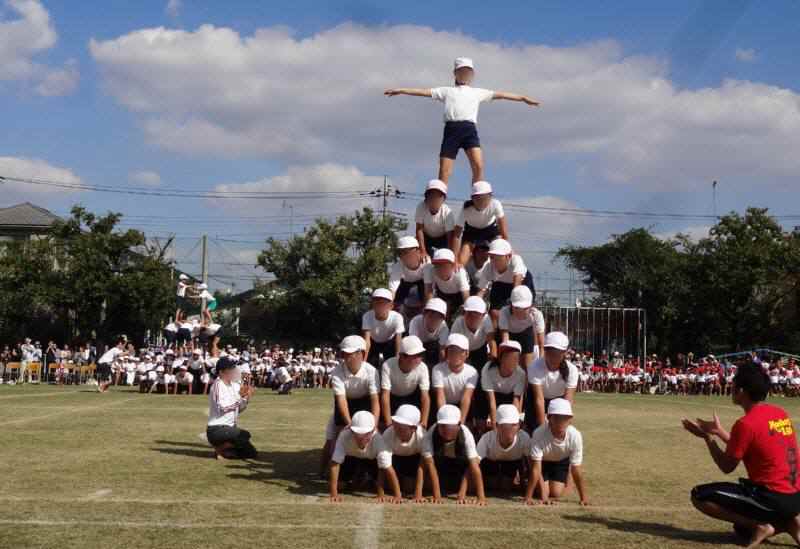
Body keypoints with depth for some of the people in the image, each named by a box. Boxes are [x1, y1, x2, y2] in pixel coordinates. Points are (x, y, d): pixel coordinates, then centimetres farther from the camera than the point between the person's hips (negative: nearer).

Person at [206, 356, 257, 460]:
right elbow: (223, 407, -24)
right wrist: (239, 396, -23)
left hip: (230, 428, 8)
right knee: (245, 435, -28)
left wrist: (246, 398, -6)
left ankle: (224, 448, 15)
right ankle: (220, 449, -8)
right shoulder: (218, 385, -12)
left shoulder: (235, 386, 10)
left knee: (251, 453, 4)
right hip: (216, 429, -8)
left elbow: (238, 410, 10)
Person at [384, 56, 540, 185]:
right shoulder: (447, 91, 23)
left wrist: (523, 97, 18)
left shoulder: (477, 92, 25)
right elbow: (425, 91, 17)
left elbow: (499, 94, 22)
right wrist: (400, 90, 9)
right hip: (451, 129, 0)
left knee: (478, 166, -21)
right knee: (444, 172, -6)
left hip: (469, 129, 0)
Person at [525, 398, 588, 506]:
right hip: (542, 461, -1)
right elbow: (536, 468, -36)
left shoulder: (575, 436, -36)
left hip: (562, 461, 1)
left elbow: (576, 469, -27)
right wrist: (528, 497, -36)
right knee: (543, 492, -12)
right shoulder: (539, 434, -41)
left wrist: (584, 497, -26)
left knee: (556, 493, -8)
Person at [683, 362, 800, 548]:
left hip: (771, 498, -9)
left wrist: (708, 437, 4)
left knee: (699, 495, -6)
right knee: (743, 526, 31)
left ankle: (759, 526, -8)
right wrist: (719, 432, 19)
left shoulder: (746, 423, -17)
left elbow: (727, 467, -6)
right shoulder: (781, 414, 8)